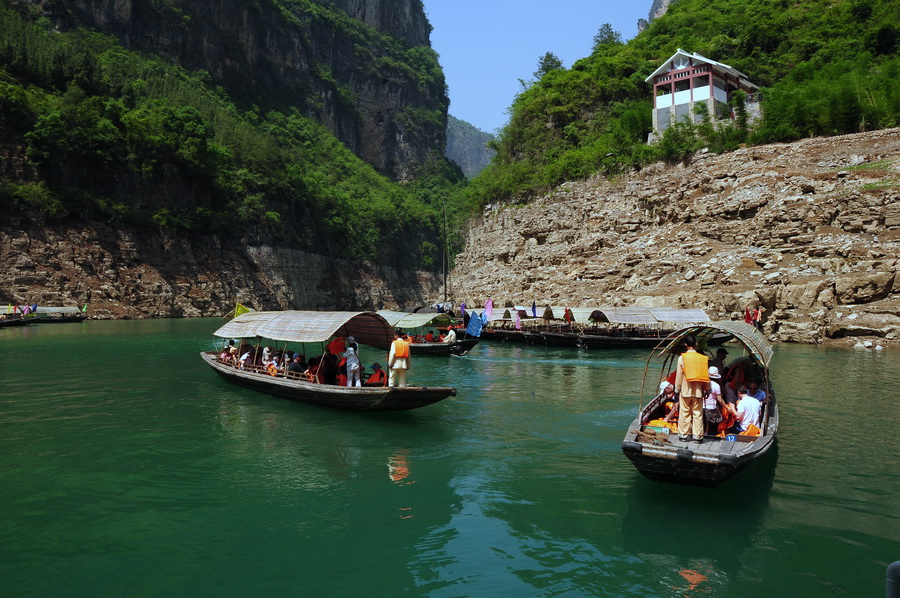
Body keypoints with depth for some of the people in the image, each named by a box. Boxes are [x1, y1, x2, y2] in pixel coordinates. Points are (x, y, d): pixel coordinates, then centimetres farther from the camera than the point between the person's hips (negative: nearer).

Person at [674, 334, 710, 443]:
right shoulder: (702, 358, -2)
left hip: (685, 390, -1)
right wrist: (706, 389, 15)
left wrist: (677, 388, 8)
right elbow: (705, 376, 4)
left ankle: (683, 435, 11)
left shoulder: (682, 358, -7)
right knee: (698, 413, 5)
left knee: (684, 413, 6)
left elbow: (679, 375, -2)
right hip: (698, 390, 1)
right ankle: (697, 436, 7)